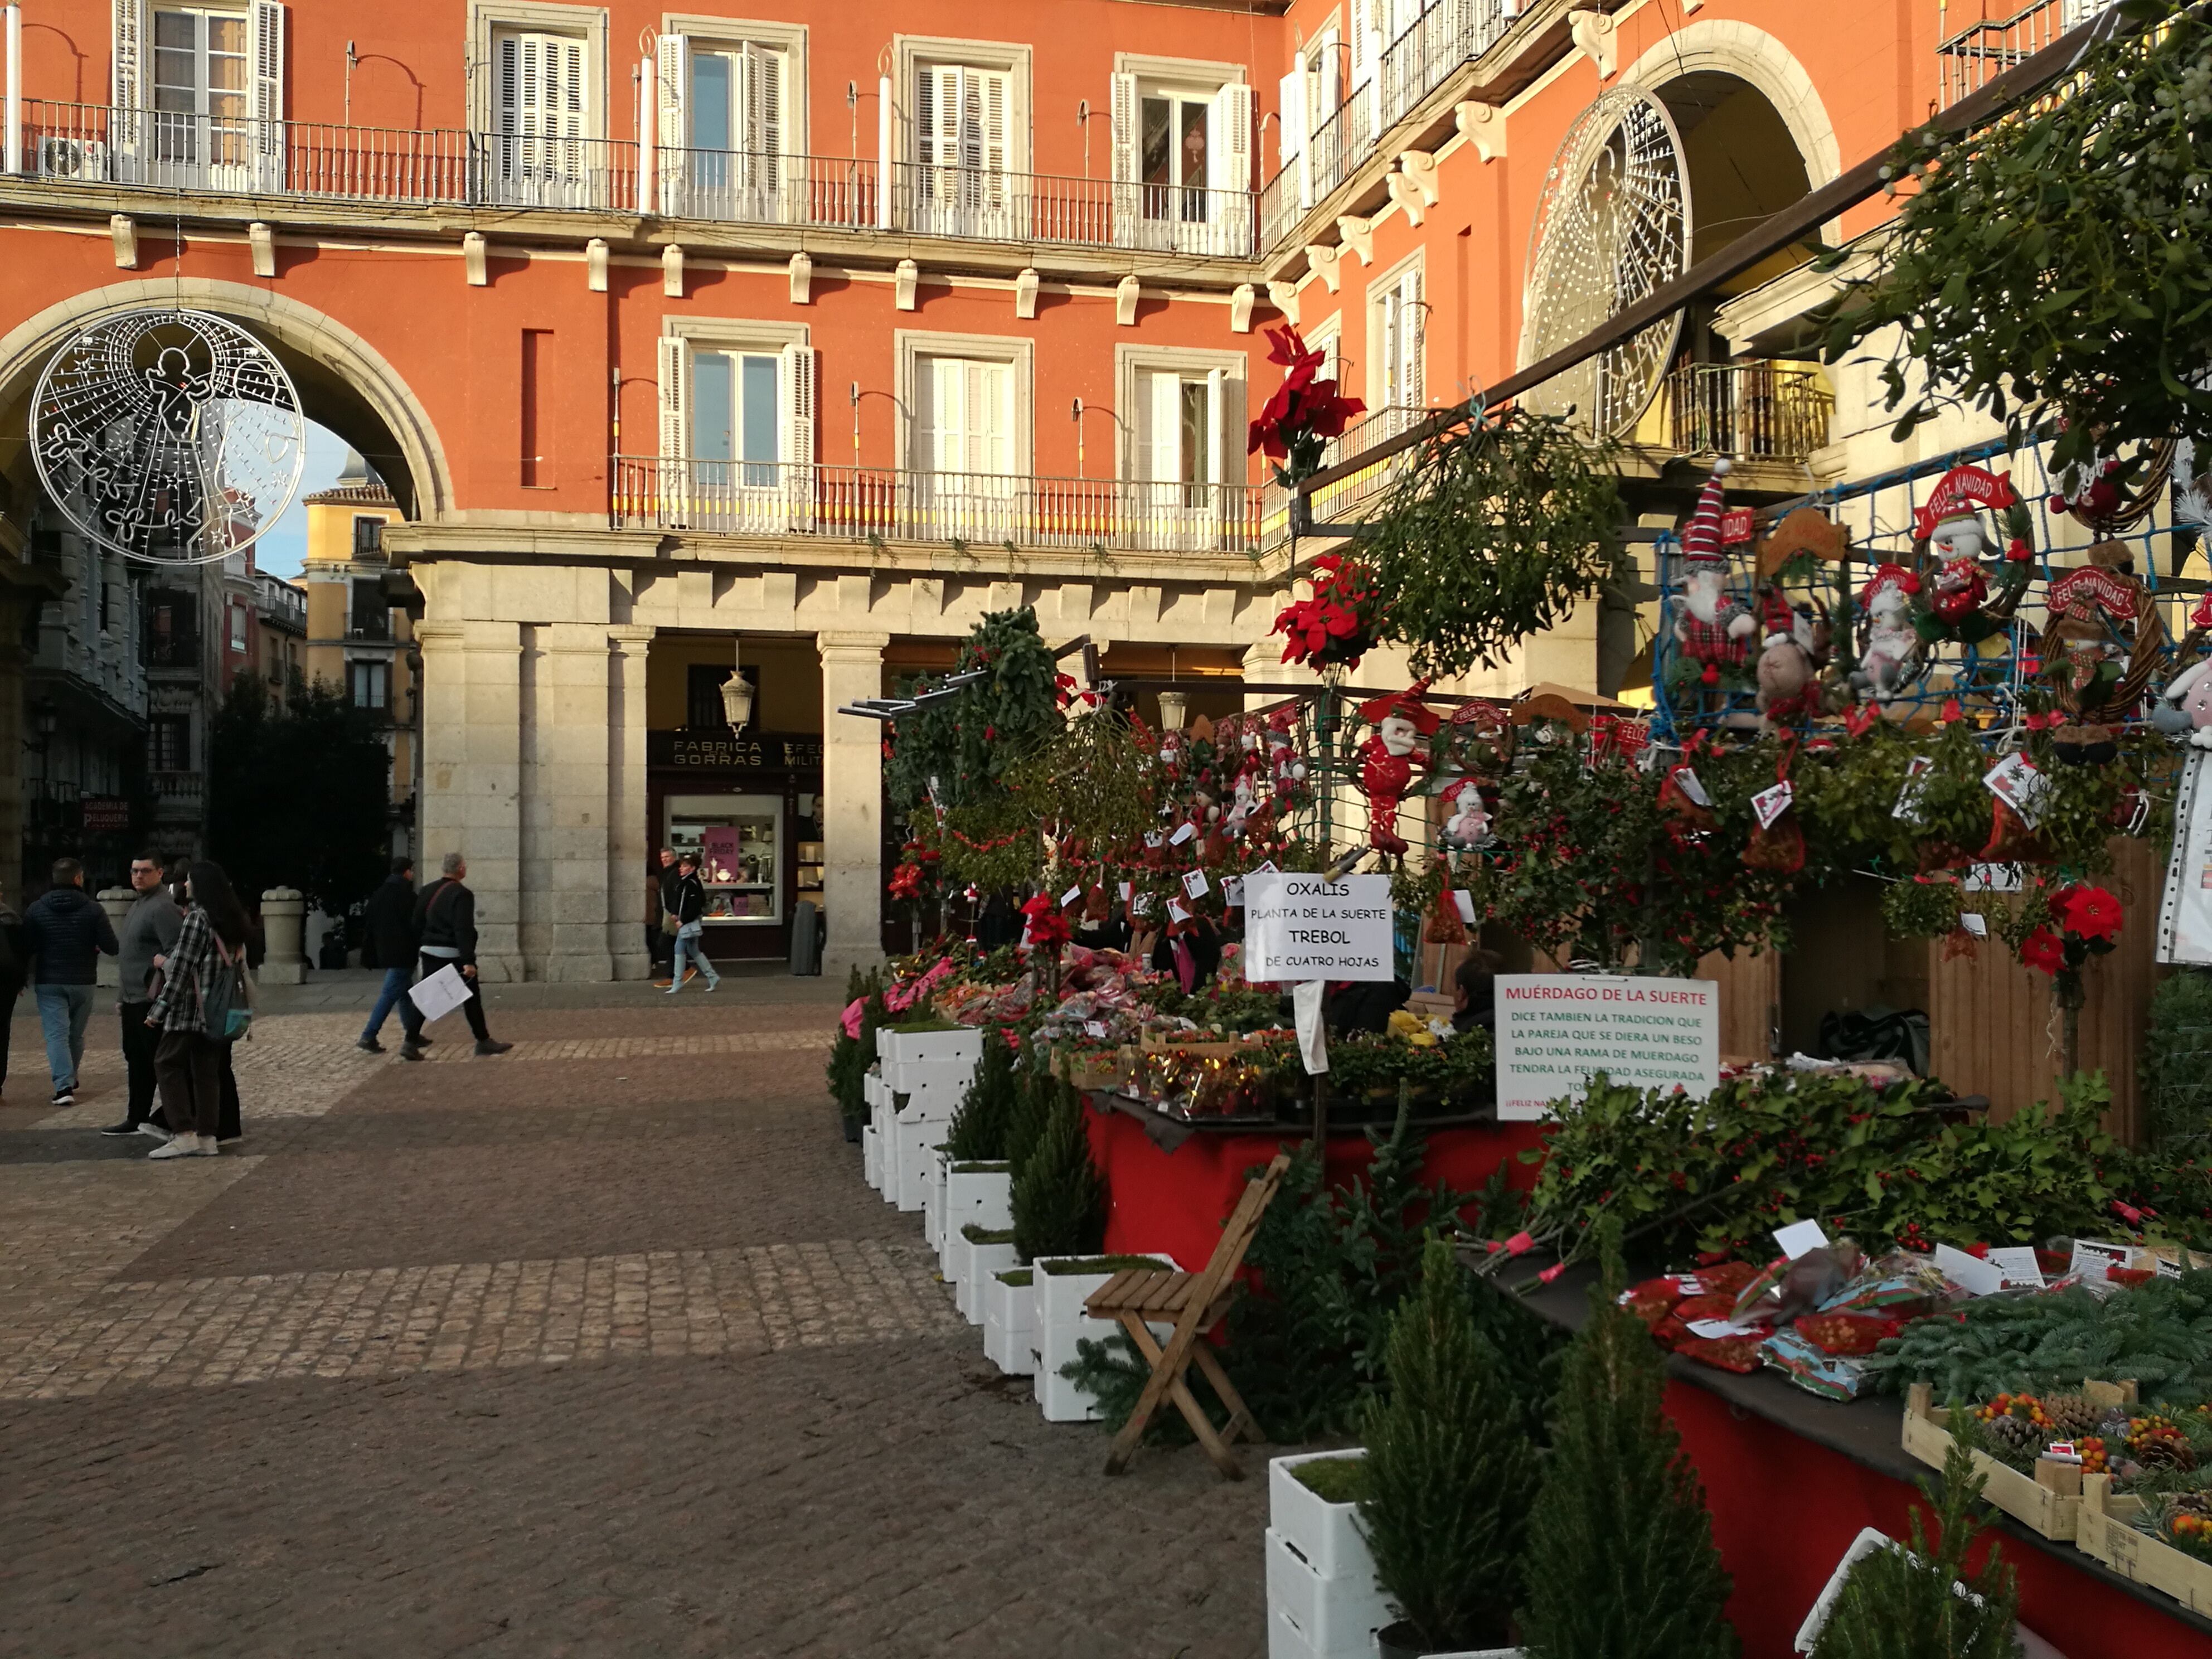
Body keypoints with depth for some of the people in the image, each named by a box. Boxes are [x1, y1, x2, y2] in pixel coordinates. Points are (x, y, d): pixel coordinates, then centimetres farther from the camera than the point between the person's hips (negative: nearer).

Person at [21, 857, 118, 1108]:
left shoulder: (36, 909, -3)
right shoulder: (93, 910, -8)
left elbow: (26, 946, -3)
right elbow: (111, 947, -10)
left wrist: (23, 978, 13)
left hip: (49, 982, 0)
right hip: (82, 982, 0)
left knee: (56, 1033, -3)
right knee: (76, 1034, 16)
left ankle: (64, 1086, -14)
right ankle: (70, 1080, 30)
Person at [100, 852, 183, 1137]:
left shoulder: (163, 908, -15)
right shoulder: (136, 906, 17)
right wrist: (121, 997, 22)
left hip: (151, 1000, -10)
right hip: (132, 999, 10)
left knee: (159, 1062, -5)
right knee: (136, 1061, 16)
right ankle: (137, 1119, 25)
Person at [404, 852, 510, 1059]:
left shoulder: (428, 891, 9)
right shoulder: (462, 894, -14)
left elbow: (417, 923, 12)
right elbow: (464, 930, -21)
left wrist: (420, 949, 20)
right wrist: (468, 961, -23)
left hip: (430, 952, 7)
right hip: (453, 954, -7)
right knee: (471, 997, 5)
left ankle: (410, 1043, 1)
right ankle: (483, 1042, 11)